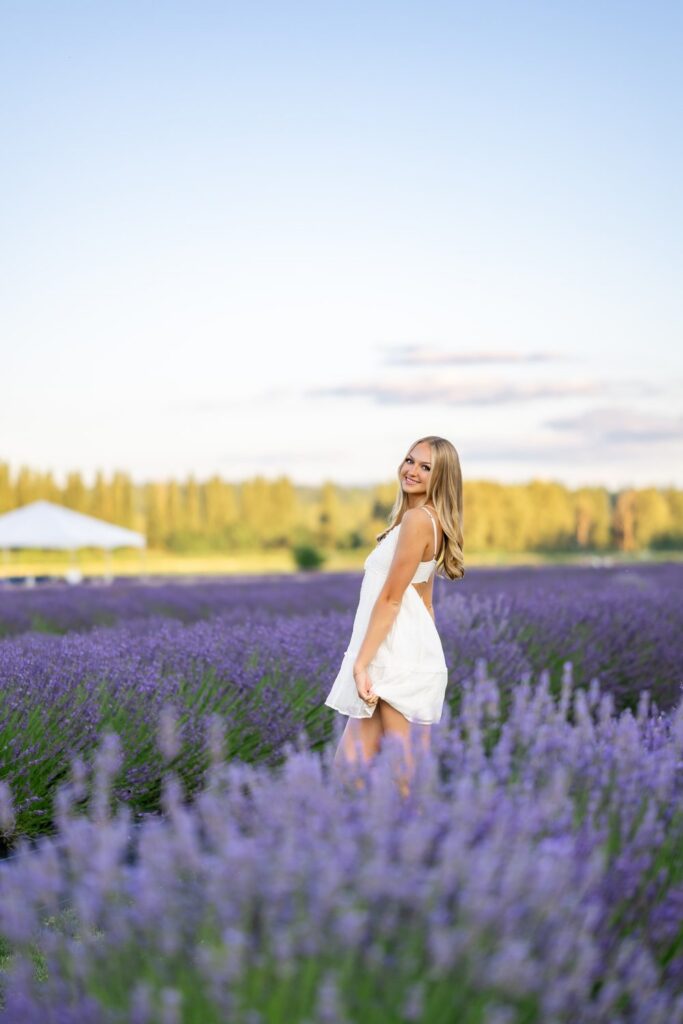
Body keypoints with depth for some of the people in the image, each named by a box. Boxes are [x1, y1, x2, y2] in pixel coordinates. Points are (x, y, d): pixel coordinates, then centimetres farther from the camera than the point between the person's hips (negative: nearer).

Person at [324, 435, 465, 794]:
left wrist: (361, 663, -16)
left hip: (400, 661, -10)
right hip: (393, 659, 10)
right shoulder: (432, 521, 18)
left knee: (406, 778, -5)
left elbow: (391, 599, -16)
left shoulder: (417, 518, -12)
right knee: (349, 766, 8)